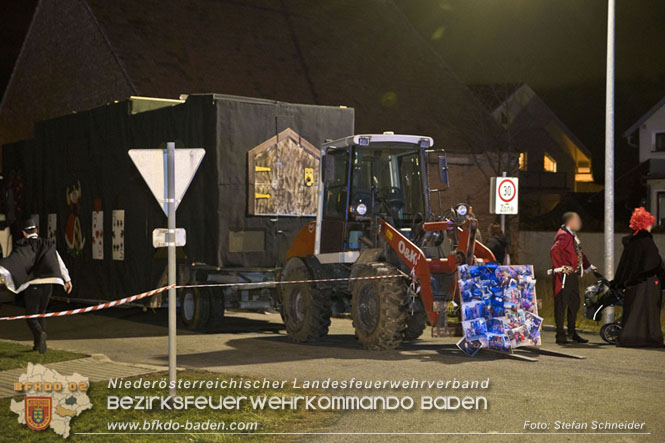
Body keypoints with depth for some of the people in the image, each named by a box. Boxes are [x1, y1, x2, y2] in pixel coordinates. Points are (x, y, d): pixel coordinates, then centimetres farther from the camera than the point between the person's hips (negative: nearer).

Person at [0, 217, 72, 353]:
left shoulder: (23, 246, -3)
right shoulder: (48, 244, 10)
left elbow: (13, 259, -22)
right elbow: (59, 262, 14)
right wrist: (67, 279, 23)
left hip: (32, 285, -4)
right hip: (48, 283, 4)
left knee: (31, 316, 3)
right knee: (41, 313, 21)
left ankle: (40, 333, -28)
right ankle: (38, 344, 19)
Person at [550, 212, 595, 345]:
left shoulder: (572, 235, 17)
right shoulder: (564, 235, -16)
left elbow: (578, 252, 28)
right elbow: (554, 251, -29)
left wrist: (587, 266, 25)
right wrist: (560, 267, -23)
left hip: (573, 275, 10)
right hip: (564, 276, -10)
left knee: (574, 303, 15)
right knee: (561, 304, -5)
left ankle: (572, 332, 26)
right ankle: (560, 335, 0)